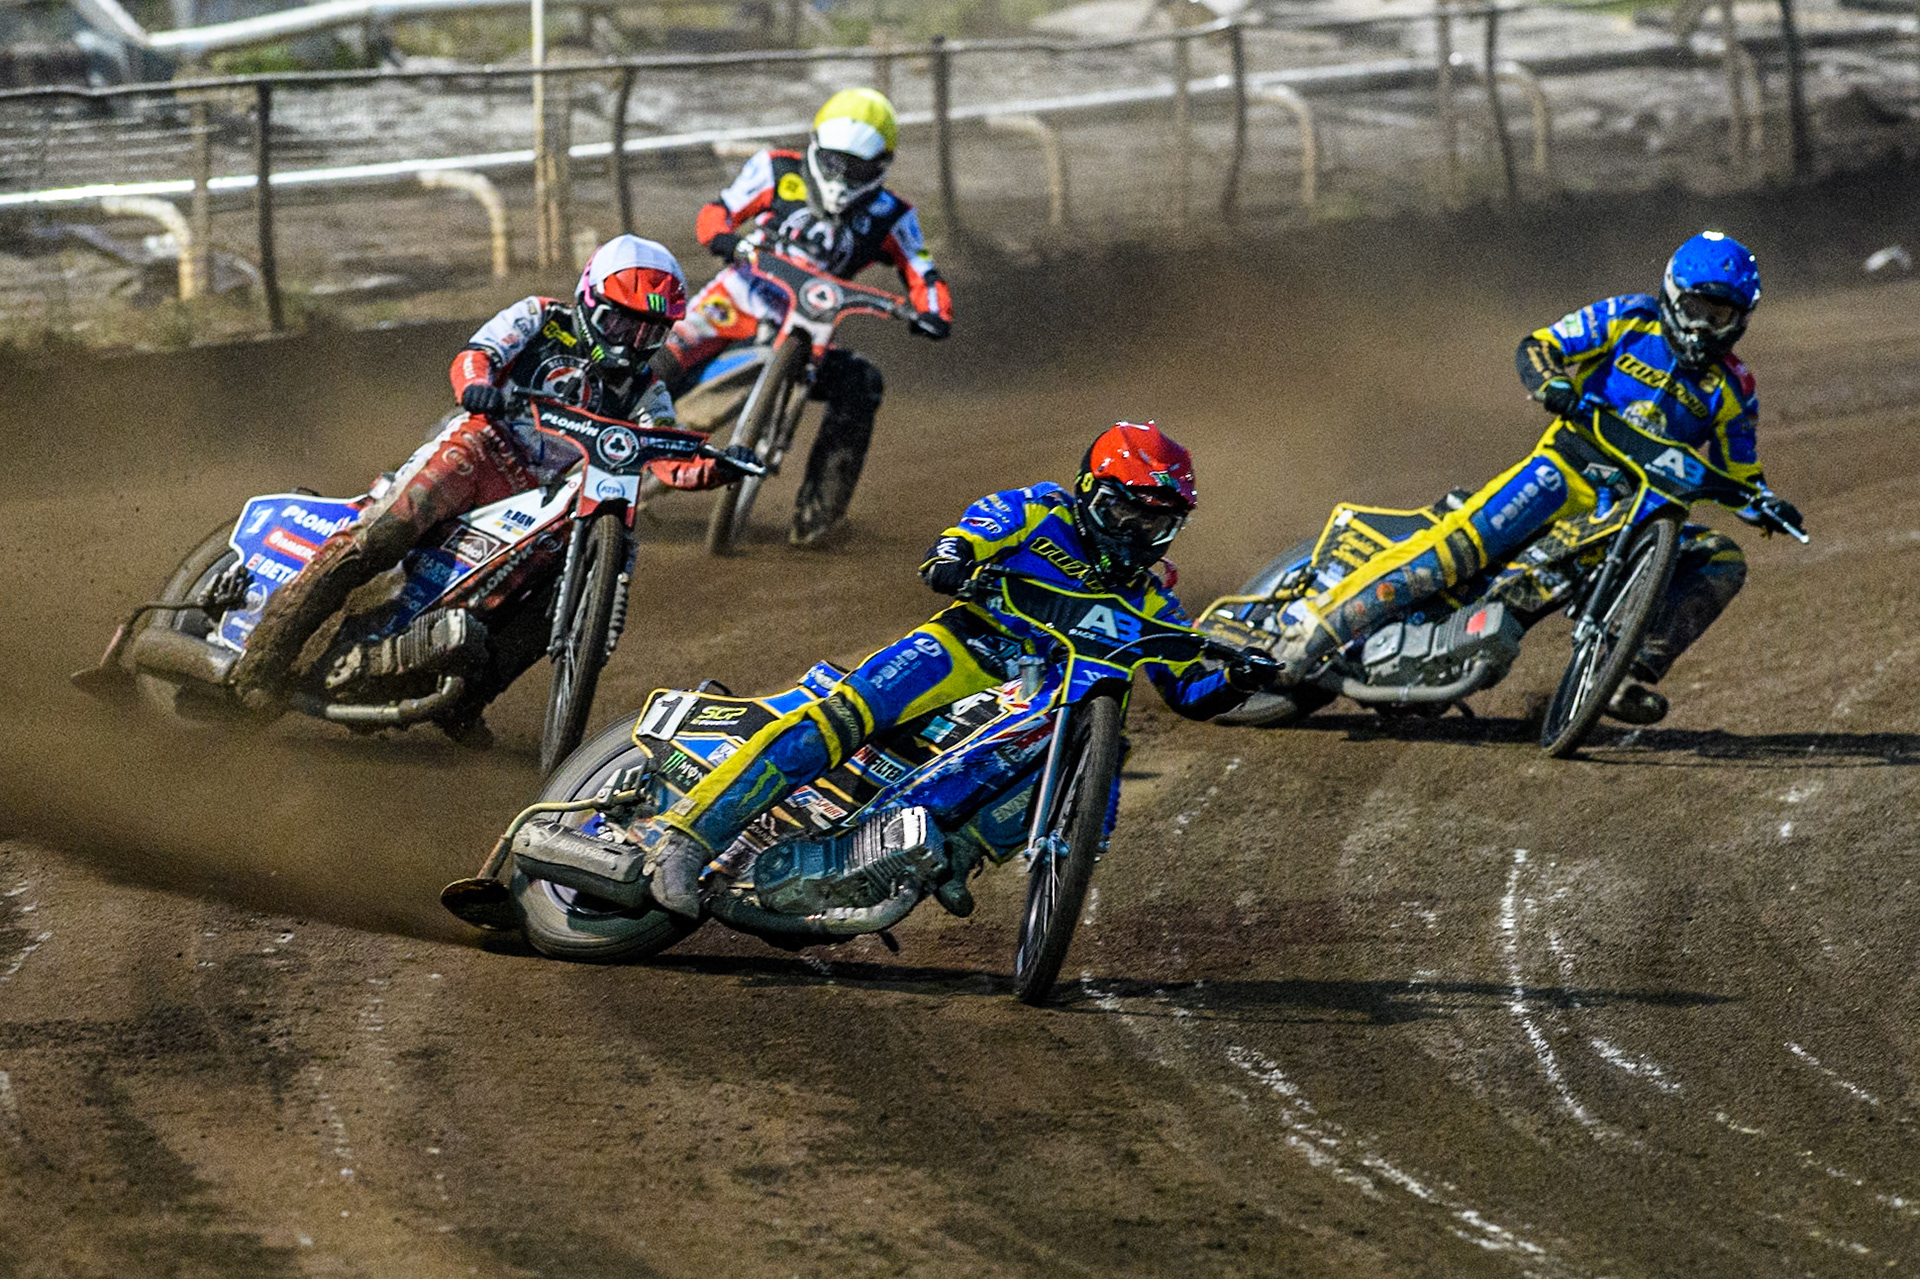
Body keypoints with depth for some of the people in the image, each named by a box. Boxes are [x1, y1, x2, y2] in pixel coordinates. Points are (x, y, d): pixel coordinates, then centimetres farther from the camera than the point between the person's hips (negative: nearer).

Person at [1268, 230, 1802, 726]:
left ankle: (1632, 676, -28)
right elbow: (1536, 346, 2)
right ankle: (1322, 625, -30)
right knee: (1466, 542, -27)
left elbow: (1738, 476, 18)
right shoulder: (1630, 319, 5)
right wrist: (1553, 385, -20)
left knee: (1723, 561, -17)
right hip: (1568, 466, -4)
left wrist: (1764, 506, -4)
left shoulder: (1732, 390, 11)